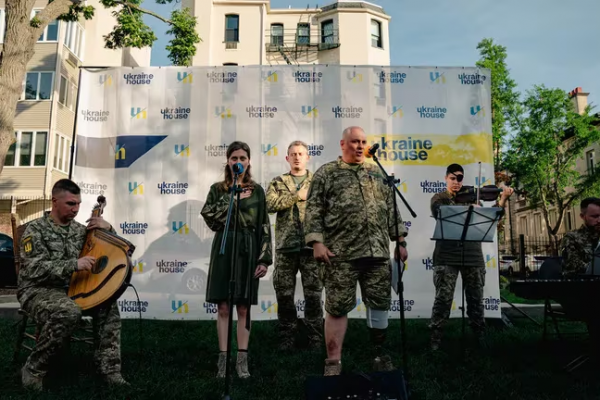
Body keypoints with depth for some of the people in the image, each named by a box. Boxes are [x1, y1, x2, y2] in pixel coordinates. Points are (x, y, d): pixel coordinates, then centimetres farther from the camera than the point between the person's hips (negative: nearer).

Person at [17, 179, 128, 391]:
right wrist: (74, 264, -29)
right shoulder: (36, 229, -6)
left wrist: (108, 228, -7)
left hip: (70, 288, 6)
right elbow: (35, 269, -19)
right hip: (37, 290, -5)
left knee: (108, 303, -18)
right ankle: (33, 369, -15)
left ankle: (109, 370, -13)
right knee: (69, 312, -36)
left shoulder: (79, 229, 9)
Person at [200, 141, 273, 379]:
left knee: (243, 307, 5)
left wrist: (264, 258, -5)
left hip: (248, 249, 0)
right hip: (224, 248, 0)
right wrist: (235, 198, -10)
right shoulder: (217, 189, 8)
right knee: (223, 307, 3)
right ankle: (223, 359, 12)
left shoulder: (256, 190, 7)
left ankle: (242, 360, 14)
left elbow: (264, 227, 3)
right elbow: (208, 215, -9)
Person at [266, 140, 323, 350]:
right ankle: (286, 336, 19)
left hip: (311, 245, -1)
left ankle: (315, 337, 14)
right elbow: (270, 204, -7)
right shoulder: (278, 182, 12)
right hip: (286, 246, 1)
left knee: (313, 293, 3)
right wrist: (297, 196, -10)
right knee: (284, 293, 6)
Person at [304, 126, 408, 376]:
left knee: (380, 304, 10)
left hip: (378, 252, 4)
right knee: (338, 307, 1)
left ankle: (380, 355, 27)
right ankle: (333, 362, 11)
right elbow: (314, 210, -2)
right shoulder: (326, 173, 4)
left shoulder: (377, 173, 17)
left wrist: (400, 241, 11)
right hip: (341, 253, -4)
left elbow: (391, 209, 17)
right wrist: (316, 242, -12)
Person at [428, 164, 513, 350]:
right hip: (447, 255, -3)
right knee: (443, 298, -3)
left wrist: (503, 199, -2)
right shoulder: (439, 198, 6)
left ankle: (479, 336, 24)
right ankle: (435, 339, 7)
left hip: (473, 255, 4)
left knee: (476, 298, 11)